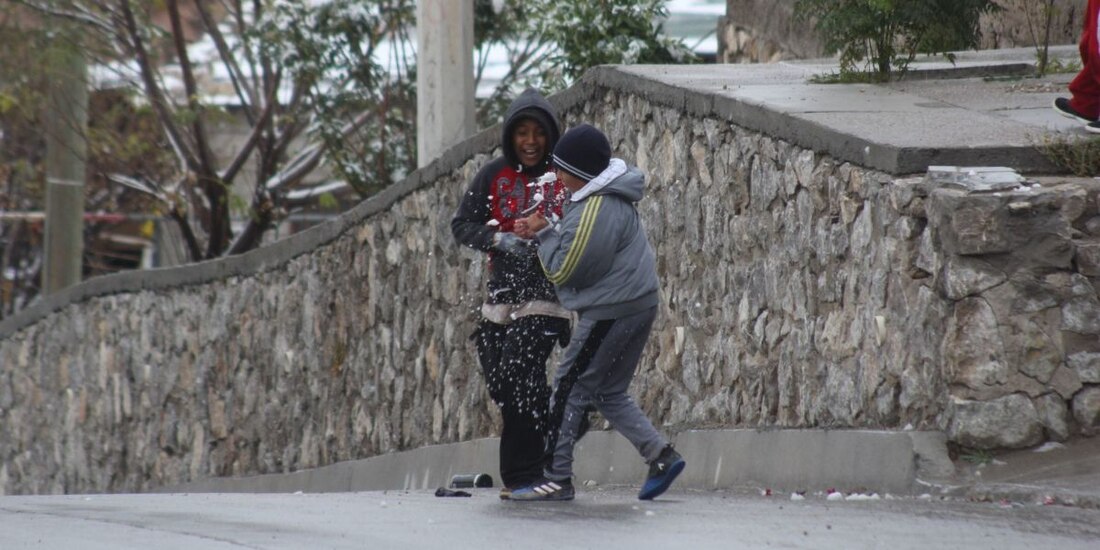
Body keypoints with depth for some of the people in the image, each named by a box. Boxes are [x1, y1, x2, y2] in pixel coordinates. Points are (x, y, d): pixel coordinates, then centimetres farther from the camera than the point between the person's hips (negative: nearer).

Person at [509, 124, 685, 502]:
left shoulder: (597, 211, -21)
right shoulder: (610, 199, 11)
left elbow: (563, 270, -18)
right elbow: (584, 247, 17)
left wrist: (543, 233, -4)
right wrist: (546, 232, 2)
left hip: (611, 311, -10)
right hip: (637, 305, 10)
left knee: (569, 389, -4)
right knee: (609, 393, 17)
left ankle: (557, 478, -3)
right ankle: (662, 456, 10)